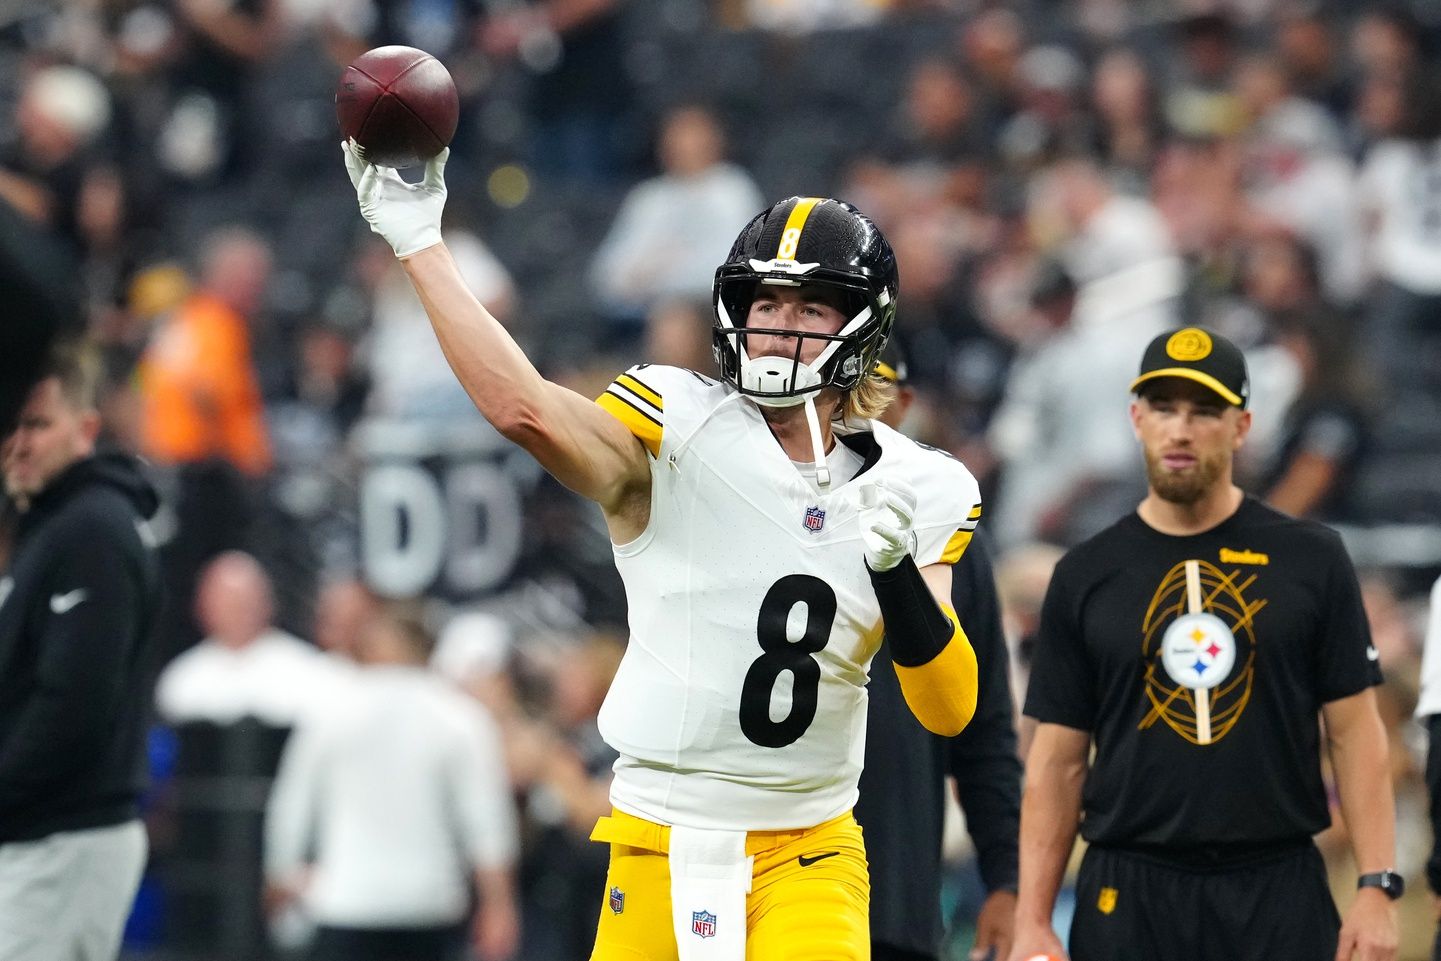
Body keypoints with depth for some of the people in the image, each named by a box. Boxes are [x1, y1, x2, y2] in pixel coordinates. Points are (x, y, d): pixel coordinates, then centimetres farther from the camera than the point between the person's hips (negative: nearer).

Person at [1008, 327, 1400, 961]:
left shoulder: (1310, 559, 5)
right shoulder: (1085, 576, 7)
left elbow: (1354, 731, 4)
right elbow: (1058, 760, 7)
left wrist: (1377, 887, -5)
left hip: (1280, 895, -1)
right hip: (1128, 898, 1)